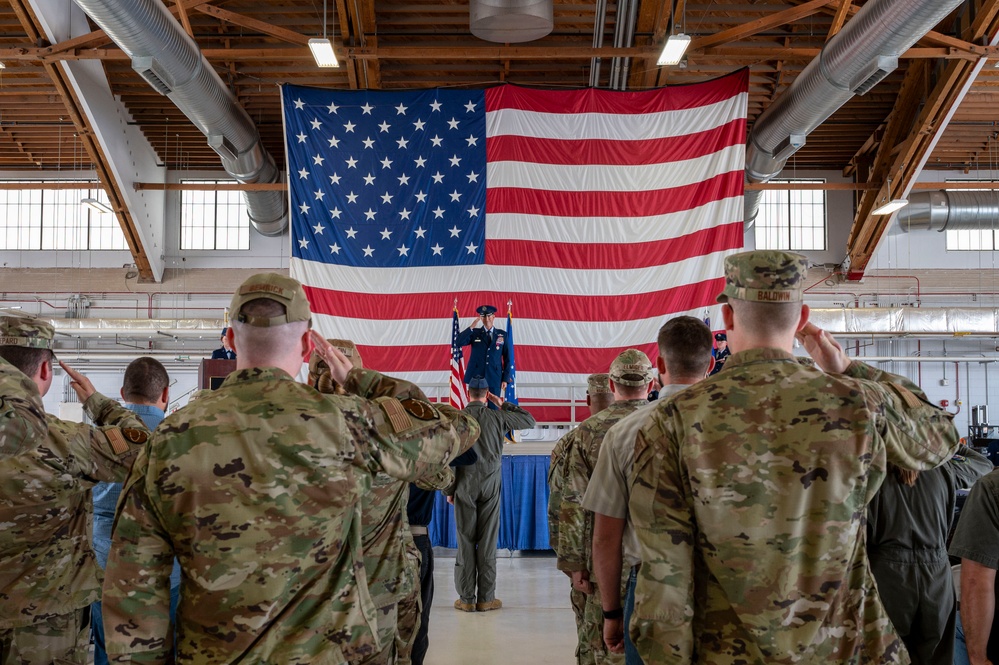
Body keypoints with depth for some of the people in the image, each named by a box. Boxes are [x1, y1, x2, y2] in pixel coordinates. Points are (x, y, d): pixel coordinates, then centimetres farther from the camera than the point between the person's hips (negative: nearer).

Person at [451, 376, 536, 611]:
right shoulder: (498, 417, -2)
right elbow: (529, 421, 12)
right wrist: (503, 404, 15)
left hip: (465, 485, 0)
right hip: (490, 485, 0)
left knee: (465, 541, 3)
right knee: (488, 542, 3)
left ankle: (466, 598, 5)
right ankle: (486, 598, 6)